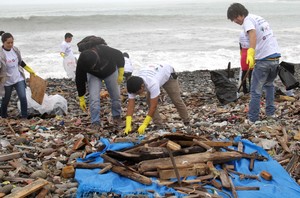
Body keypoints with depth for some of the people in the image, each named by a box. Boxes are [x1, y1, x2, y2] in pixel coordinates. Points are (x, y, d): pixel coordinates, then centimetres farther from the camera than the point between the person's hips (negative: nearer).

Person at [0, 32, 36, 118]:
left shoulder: (15, 50, -4)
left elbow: (21, 62, 11)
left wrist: (31, 71, 14)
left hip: (19, 78, 3)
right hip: (7, 81, -3)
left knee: (23, 97, -8)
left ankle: (24, 117, 3)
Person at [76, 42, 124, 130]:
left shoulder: (106, 51, -42)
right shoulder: (81, 62, -36)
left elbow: (119, 56, -18)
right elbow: (79, 80, -21)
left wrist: (121, 74, -12)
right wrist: (81, 99, -13)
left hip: (110, 72, 0)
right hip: (94, 75, 0)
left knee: (116, 96, 6)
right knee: (94, 97, -16)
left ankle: (117, 116, 30)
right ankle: (95, 122, -7)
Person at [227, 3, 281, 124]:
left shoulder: (248, 20, -7)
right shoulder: (259, 18, 20)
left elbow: (253, 35, -29)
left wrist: (250, 53, -41)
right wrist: (252, 55, 35)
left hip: (264, 60, -9)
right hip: (276, 56, 9)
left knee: (256, 91, 2)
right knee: (269, 84, 28)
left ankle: (252, 119, 6)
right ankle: (270, 112, 30)